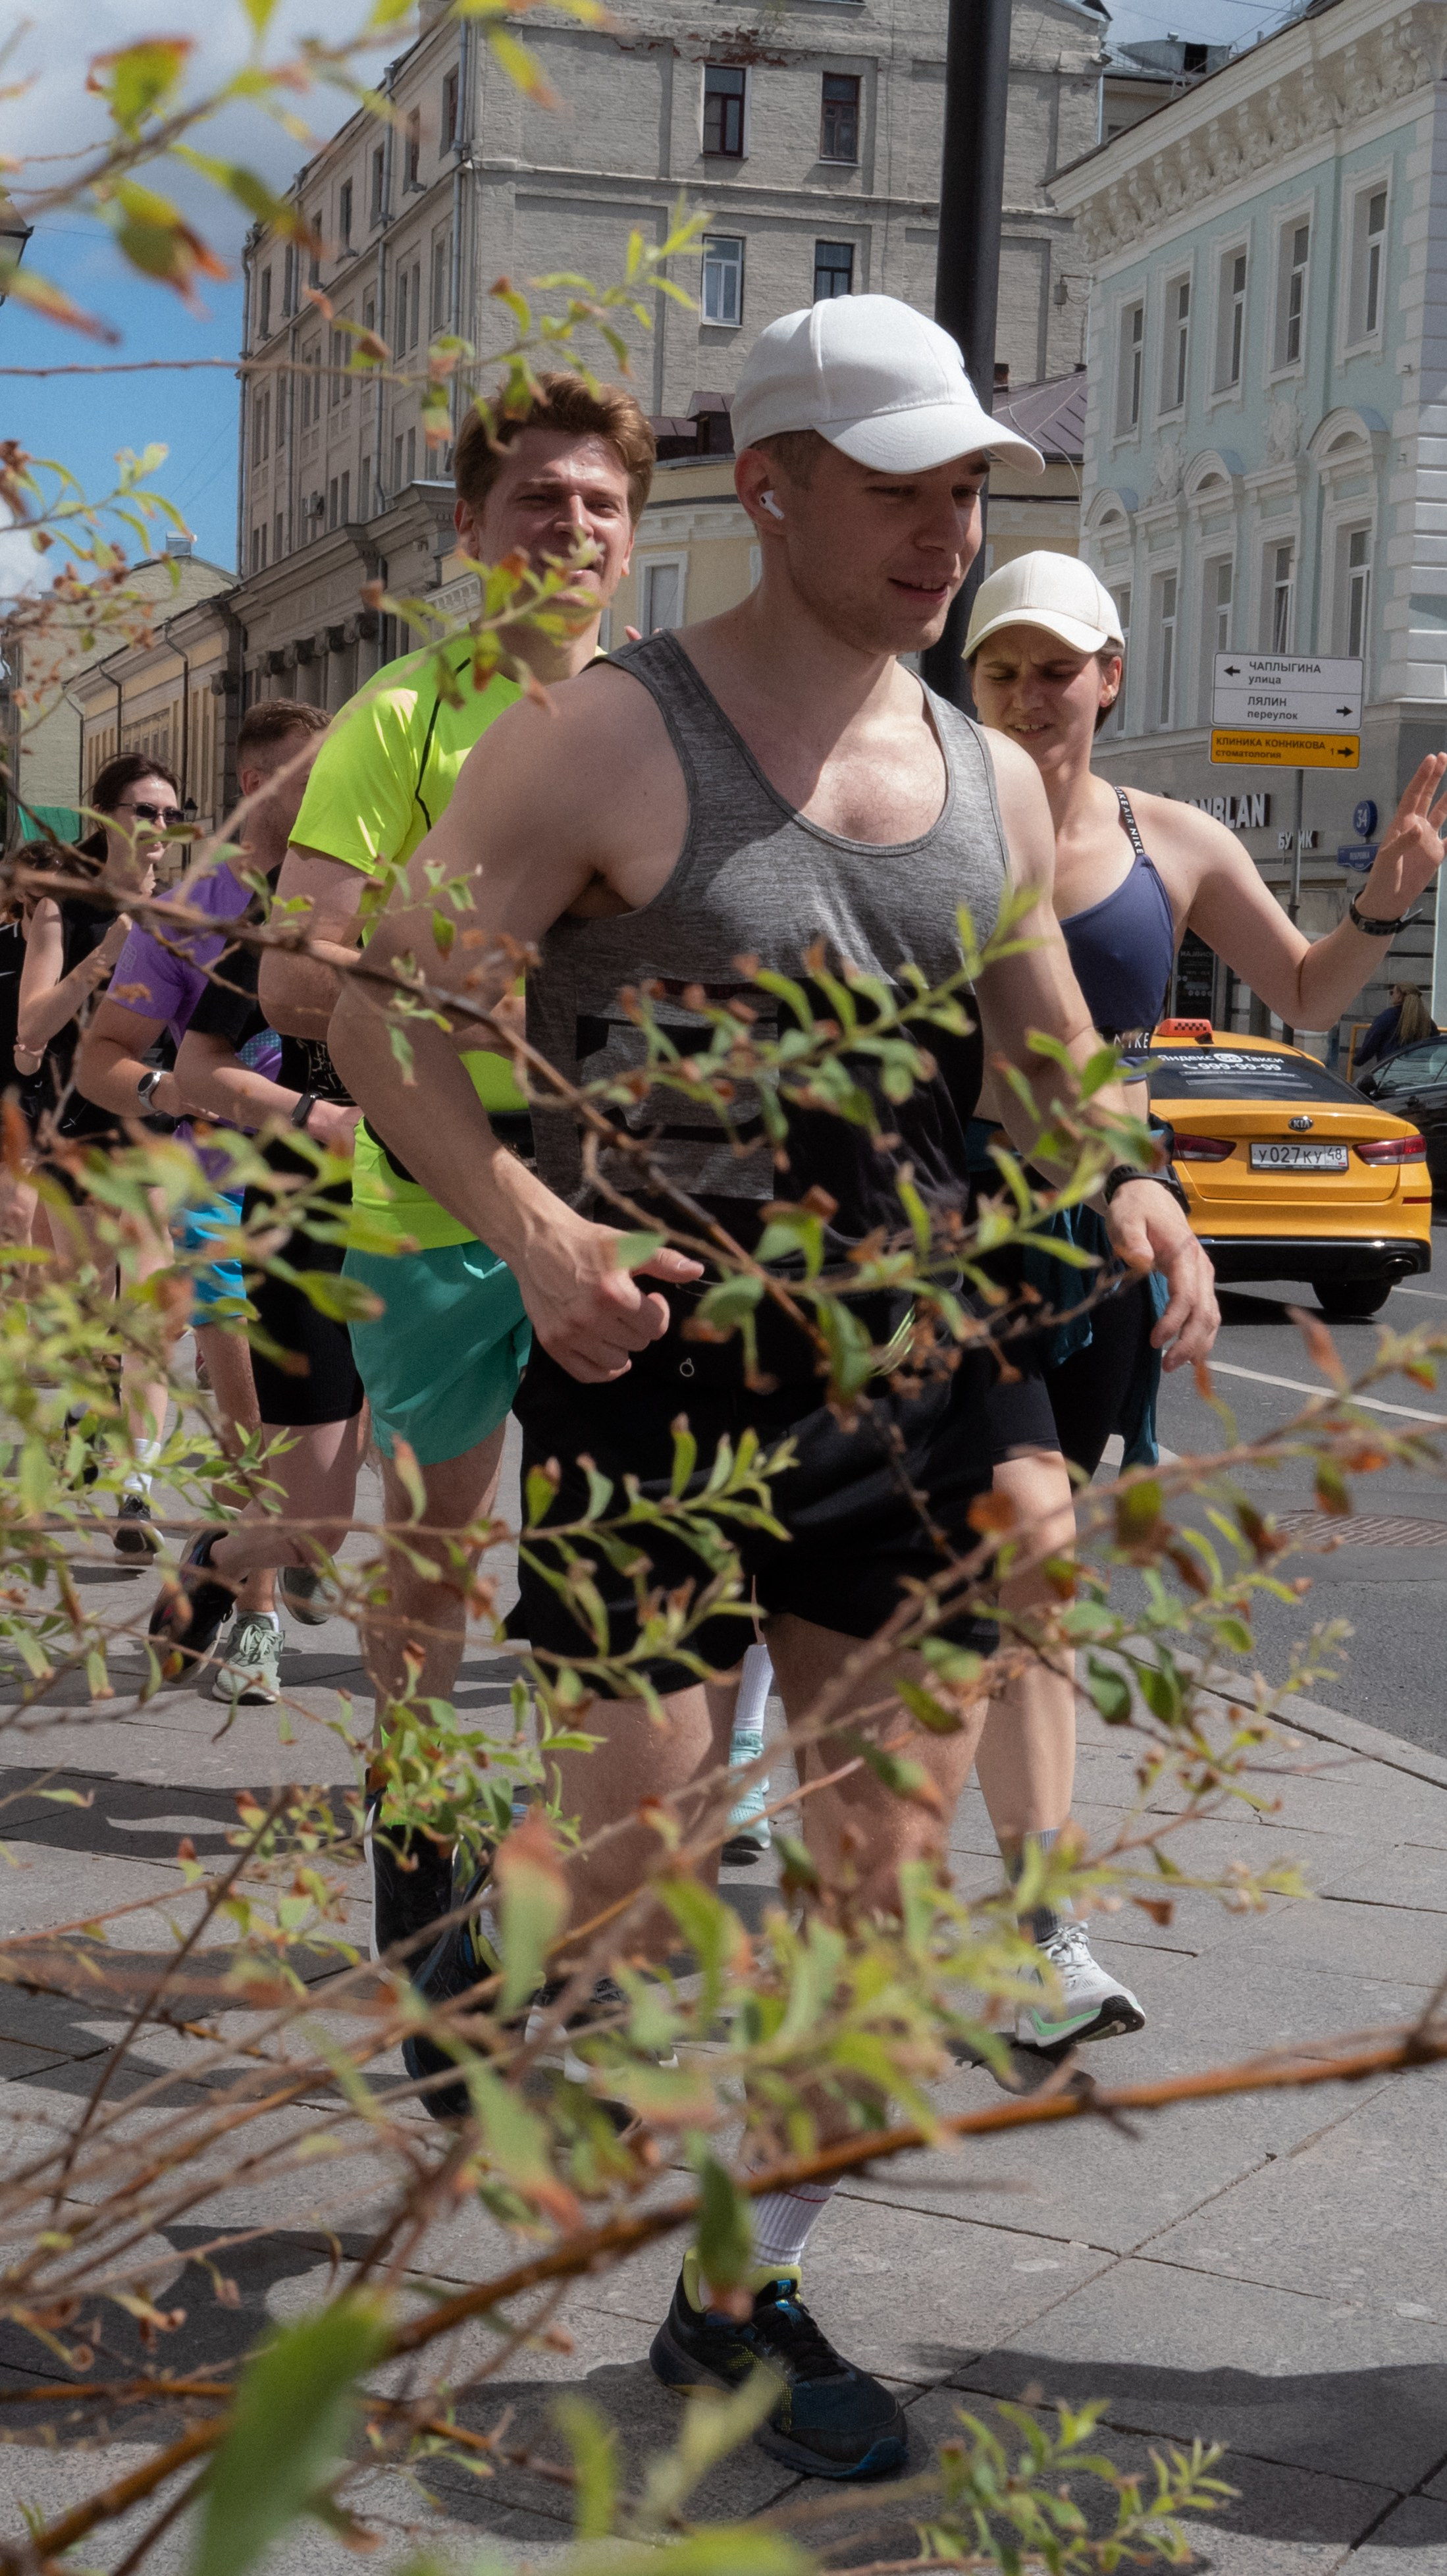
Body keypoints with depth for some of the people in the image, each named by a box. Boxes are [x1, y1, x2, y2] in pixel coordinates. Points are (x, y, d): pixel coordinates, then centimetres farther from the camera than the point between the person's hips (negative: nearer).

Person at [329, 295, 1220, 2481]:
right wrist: (525, 1220, -27)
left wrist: (1128, 1185, -4)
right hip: (658, 1368, -5)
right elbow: (385, 1011, -10)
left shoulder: (990, 783, 10)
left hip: (906, 1376, 6)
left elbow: (1050, 1065, 19)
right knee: (636, 1862, -4)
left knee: (889, 1857, 7)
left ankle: (744, 2291, 24)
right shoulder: (607, 742, -8)